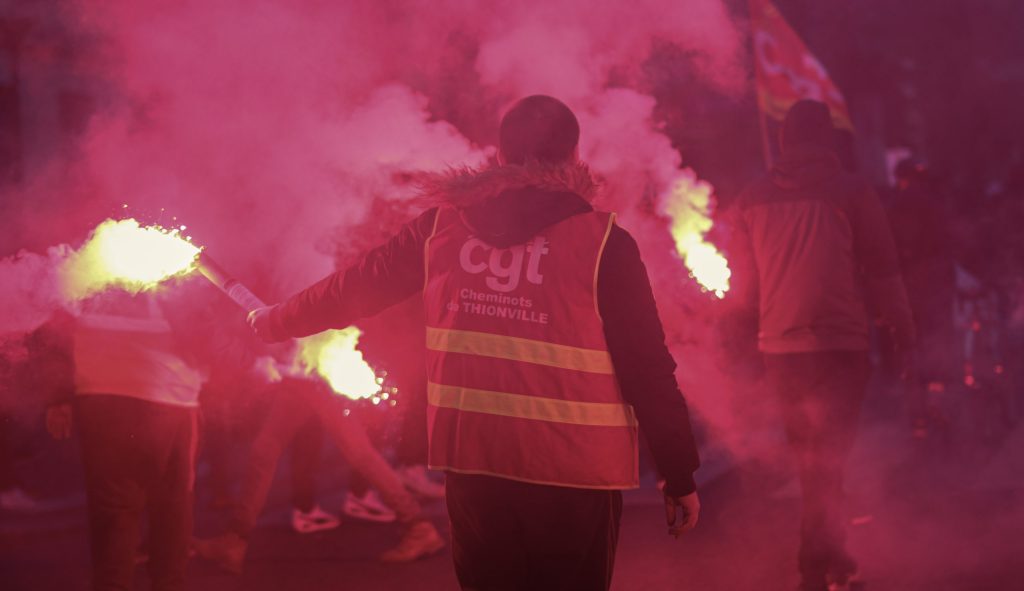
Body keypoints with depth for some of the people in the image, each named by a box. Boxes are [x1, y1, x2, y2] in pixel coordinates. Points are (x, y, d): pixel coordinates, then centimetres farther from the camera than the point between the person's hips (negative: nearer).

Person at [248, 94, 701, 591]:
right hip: (573, 472, -3)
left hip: (473, 458, 3)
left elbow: (358, 286, 14)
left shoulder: (444, 224, 2)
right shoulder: (602, 242, -8)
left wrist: (276, 321, 31)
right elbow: (647, 368, -8)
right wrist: (681, 475, -1)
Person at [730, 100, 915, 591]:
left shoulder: (752, 200, 6)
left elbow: (743, 284, 11)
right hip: (839, 343, -3)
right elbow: (882, 271, -2)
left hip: (778, 346, 3)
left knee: (810, 456, 16)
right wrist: (903, 330, 6)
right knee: (827, 456, 1)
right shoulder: (852, 192, -4)